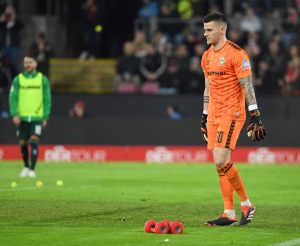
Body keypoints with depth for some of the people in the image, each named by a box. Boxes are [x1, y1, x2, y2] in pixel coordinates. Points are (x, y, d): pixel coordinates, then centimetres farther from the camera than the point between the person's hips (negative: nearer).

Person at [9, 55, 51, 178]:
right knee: (23, 143, 7)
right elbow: (13, 97, 0)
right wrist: (14, 114, -11)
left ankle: (32, 169, -8)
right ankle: (26, 167, 26)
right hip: (22, 117, 2)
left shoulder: (42, 79, 3)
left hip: (37, 117, -2)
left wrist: (45, 117, -2)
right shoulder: (18, 79, 4)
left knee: (34, 142, -13)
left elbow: (47, 99, 4)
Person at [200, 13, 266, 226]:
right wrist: (204, 117, 20)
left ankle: (246, 204, -2)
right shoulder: (207, 57, 14)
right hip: (214, 116, 8)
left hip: (231, 114, -8)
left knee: (221, 161, -17)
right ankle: (229, 214, 7)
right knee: (220, 164, 4)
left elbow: (248, 87, -12)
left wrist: (255, 116, -16)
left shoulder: (236, 54, -10)